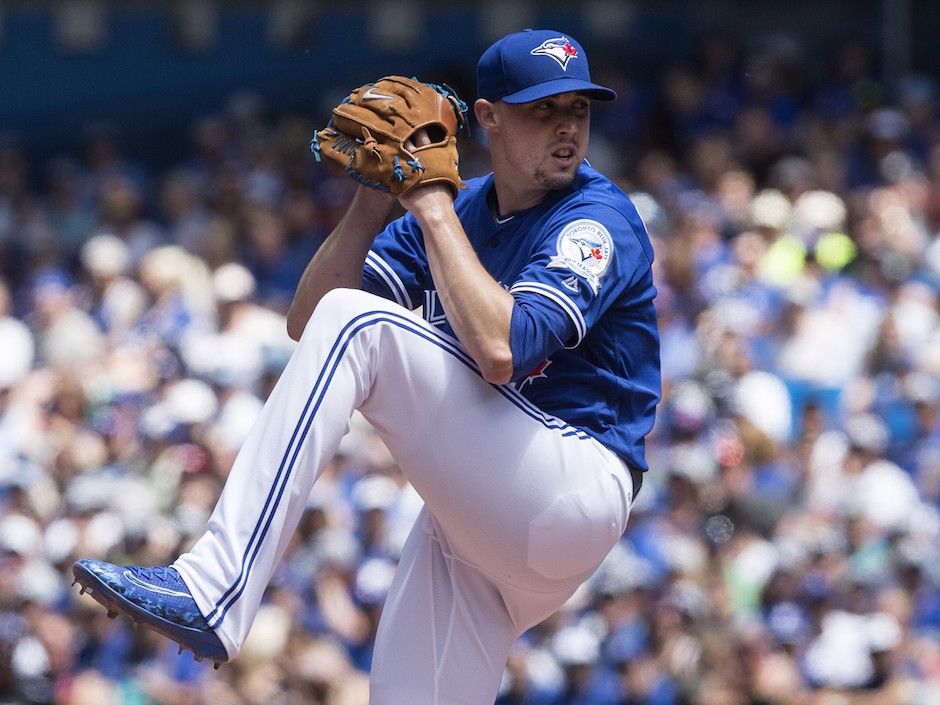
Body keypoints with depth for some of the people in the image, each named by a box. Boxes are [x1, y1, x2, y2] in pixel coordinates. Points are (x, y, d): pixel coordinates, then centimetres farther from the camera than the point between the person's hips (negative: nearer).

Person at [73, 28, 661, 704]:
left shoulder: (598, 218, -8)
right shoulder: (463, 209, 14)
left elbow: (500, 350, -25)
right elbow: (306, 320, 7)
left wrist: (433, 206, -17)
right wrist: (374, 201, -5)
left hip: (577, 488, -7)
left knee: (356, 322, -21)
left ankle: (213, 594, -32)